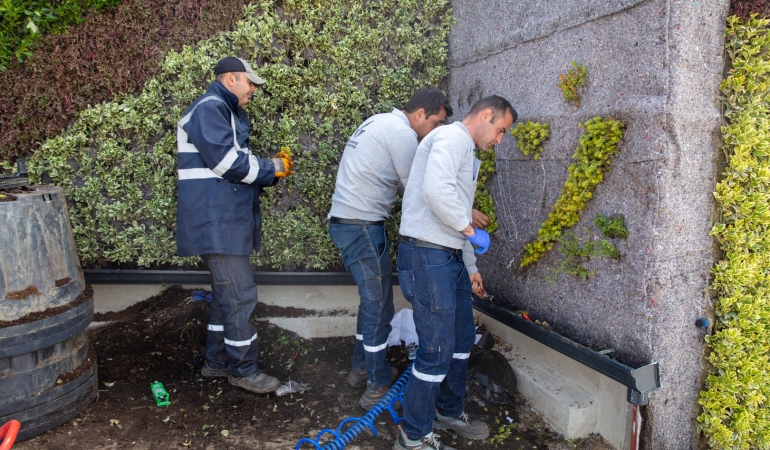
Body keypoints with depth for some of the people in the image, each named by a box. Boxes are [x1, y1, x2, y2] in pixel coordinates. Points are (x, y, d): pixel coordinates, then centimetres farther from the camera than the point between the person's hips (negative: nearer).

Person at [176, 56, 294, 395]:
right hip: (216, 222, -11)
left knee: (227, 292, 16)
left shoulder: (228, 113, 22)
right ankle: (243, 369, 7)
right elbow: (227, 162, -21)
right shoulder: (209, 108, -11)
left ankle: (217, 361, 28)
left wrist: (271, 169, 5)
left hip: (226, 220, 11)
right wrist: (272, 169, -8)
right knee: (239, 295, -5)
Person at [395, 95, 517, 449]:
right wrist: (471, 230, -16)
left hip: (451, 258, 11)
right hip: (427, 256, -10)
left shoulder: (466, 152, 23)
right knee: (437, 350, -4)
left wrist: (471, 267, 28)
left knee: (462, 340, 19)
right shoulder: (452, 137, -9)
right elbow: (436, 189, -28)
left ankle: (448, 412, 37)